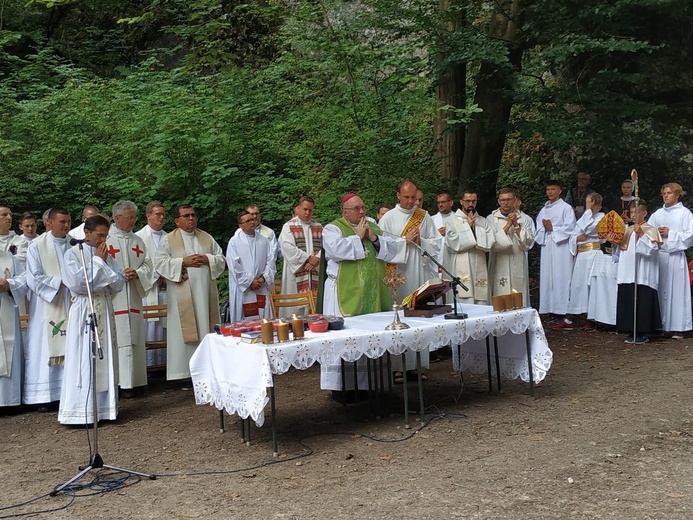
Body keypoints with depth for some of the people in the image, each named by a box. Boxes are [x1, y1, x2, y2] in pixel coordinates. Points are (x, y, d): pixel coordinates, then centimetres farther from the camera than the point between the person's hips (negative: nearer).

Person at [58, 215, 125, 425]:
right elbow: (77, 283, -17)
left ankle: (104, 406, 14)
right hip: (84, 312, -5)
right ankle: (80, 411, 1)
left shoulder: (106, 256, 12)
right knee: (83, 361, -5)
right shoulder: (73, 254, -3)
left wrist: (104, 262, -8)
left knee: (105, 360, 7)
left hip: (104, 312, 5)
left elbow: (119, 283, 3)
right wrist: (97, 261, -9)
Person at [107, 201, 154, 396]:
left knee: (134, 339, 7)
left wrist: (136, 273, -7)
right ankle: (122, 382, -2)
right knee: (119, 339, -7)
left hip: (133, 297, 6)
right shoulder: (105, 240, -5)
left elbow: (148, 265, 12)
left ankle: (135, 381, 14)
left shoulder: (137, 241, 14)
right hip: (113, 297, -6)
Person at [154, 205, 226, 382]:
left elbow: (221, 259, 12)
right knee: (185, 333, -3)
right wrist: (183, 262, -15)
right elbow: (159, 263, -6)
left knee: (206, 330, 4)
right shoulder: (168, 240, 4)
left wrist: (207, 259, -8)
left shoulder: (207, 238, 14)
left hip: (205, 293, 3)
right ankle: (186, 373, 3)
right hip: (183, 296, -3)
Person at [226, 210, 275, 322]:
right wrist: (249, 281, -10)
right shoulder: (234, 242, -1)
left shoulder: (264, 240, 11)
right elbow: (234, 266, -7)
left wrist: (264, 278, -6)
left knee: (263, 317, 3)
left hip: (262, 288, 3)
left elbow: (271, 261, 8)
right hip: (243, 288, -3)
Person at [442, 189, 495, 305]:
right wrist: (467, 226, -3)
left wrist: (475, 227, -3)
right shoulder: (452, 221, 5)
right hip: (461, 271, -3)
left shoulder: (483, 222, 13)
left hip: (479, 270, 3)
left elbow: (489, 243, 0)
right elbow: (453, 244, -9)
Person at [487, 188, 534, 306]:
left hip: (518, 267, 2)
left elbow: (528, 242, 0)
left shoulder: (523, 219, 11)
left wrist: (516, 225, -8)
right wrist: (508, 225, -10)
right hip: (500, 268, -2)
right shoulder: (491, 219, 4)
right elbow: (492, 242, -9)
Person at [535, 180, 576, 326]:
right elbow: (539, 229, 13)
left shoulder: (566, 208, 1)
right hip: (547, 247, 6)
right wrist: (544, 229, -7)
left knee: (561, 278, -9)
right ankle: (552, 311, 7)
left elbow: (569, 228, -9)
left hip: (561, 247, -6)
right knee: (547, 278, 3)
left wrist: (552, 228, -7)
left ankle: (561, 314, -10)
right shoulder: (544, 210, 17)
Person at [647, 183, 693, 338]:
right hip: (658, 255, 4)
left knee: (676, 290, -4)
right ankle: (660, 324, 9)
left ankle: (677, 328, -1)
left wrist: (670, 233, -10)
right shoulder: (657, 214, 13)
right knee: (660, 290, 3)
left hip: (675, 256, -4)